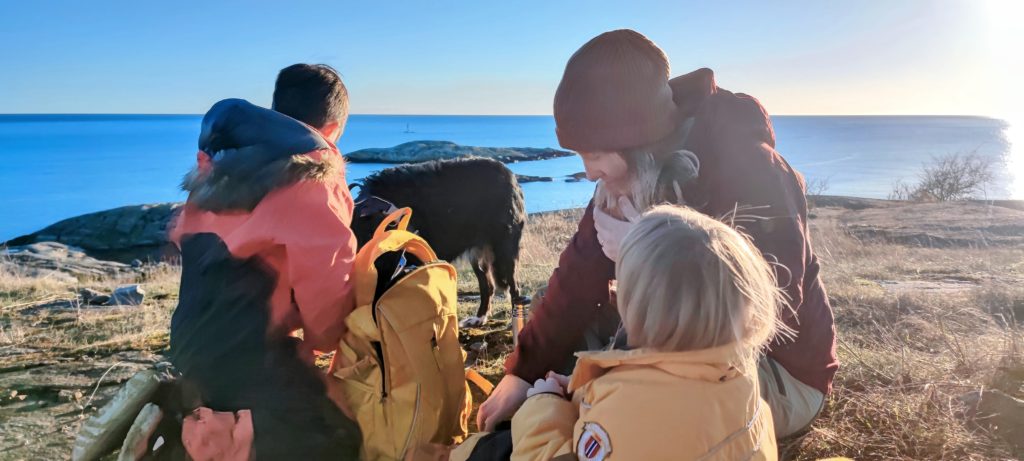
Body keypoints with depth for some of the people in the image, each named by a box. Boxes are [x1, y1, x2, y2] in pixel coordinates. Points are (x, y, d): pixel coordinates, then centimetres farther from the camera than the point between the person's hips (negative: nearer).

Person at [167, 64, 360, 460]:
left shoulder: (223, 161, 12)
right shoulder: (314, 178, -11)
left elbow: (185, 238, 17)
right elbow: (327, 282, -13)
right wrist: (325, 338, 6)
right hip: (249, 356, -8)